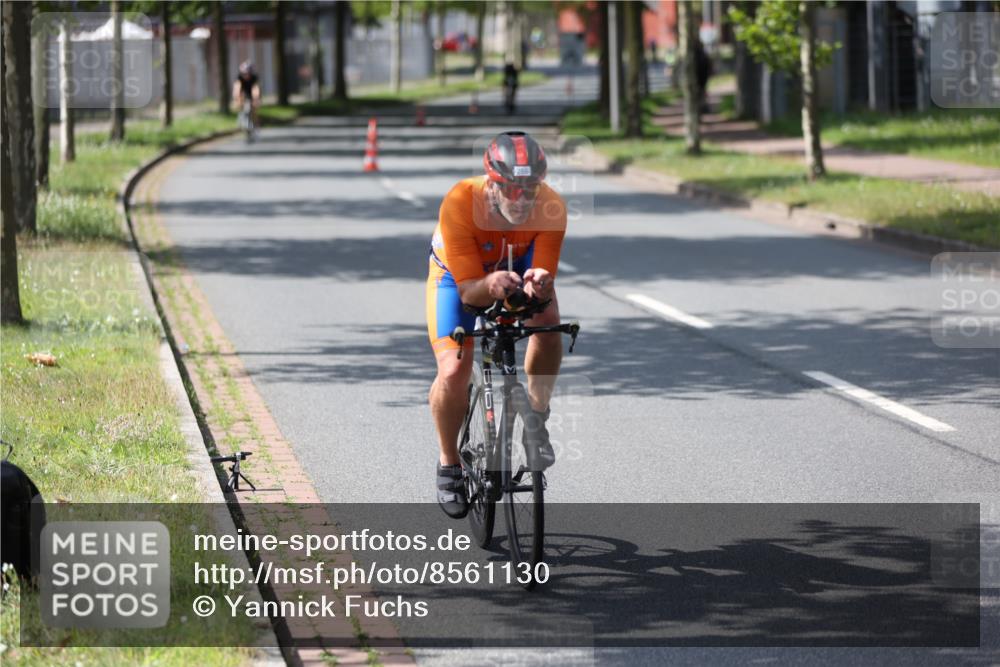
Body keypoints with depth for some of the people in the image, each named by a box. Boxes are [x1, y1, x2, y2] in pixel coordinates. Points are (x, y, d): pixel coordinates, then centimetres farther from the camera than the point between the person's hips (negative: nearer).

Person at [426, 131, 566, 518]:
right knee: (453, 372, -19)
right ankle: (449, 464, 7)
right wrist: (490, 285, -57)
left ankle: (535, 420, -10)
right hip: (459, 276, -2)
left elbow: (544, 276, -29)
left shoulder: (551, 208, -32)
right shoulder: (459, 204, -38)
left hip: (517, 268, 2)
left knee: (547, 320, -31)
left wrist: (539, 284, -53)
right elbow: (469, 291, -35)